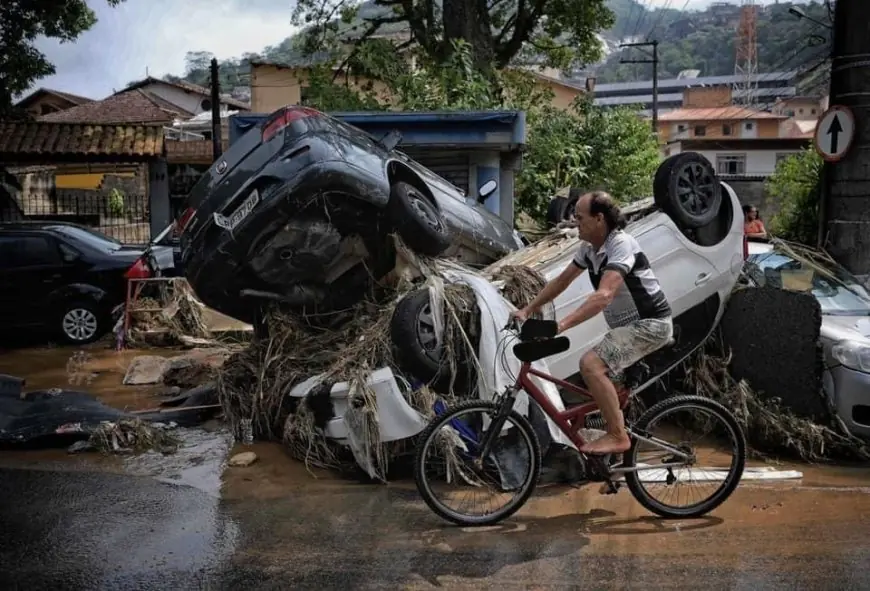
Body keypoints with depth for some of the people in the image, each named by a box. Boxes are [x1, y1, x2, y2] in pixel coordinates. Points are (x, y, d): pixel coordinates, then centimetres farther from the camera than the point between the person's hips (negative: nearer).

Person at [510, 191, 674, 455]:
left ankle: (618, 436, -14)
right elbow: (561, 281, 13)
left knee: (590, 364, -23)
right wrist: (527, 310, 6)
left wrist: (561, 325, -43)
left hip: (650, 324, -10)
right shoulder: (589, 248, 5)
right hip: (630, 324, 10)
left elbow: (604, 295, -36)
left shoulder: (621, 245, -23)